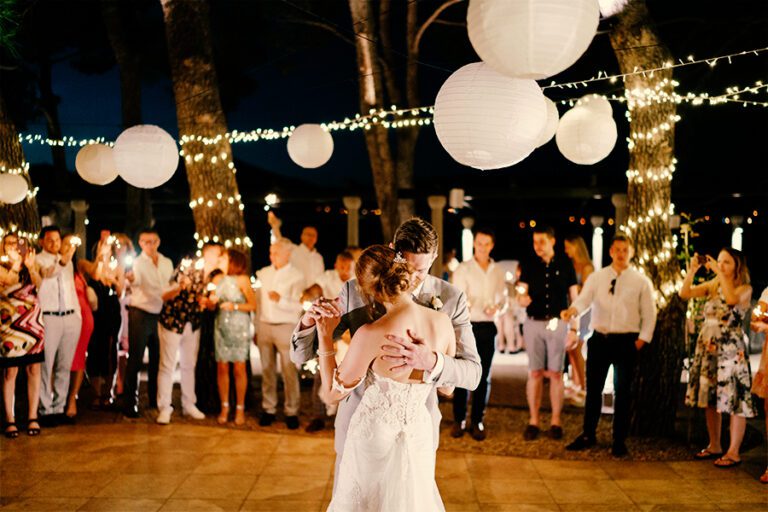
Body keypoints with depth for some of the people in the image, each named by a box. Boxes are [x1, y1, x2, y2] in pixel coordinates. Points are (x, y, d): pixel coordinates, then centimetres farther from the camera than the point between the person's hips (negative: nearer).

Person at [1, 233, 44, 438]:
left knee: (33, 369, 1)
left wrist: (31, 266, -26)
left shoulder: (30, 266, 11)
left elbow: (39, 283, -9)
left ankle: (32, 417, 6)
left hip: (33, 322, 3)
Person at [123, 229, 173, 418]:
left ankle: (156, 400, 24)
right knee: (135, 360, -3)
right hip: (141, 315, -5)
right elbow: (135, 280, -29)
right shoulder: (138, 262, -7)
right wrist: (131, 279, -51)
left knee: (158, 359, 12)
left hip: (160, 315, 5)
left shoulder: (167, 263, 9)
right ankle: (129, 404, 3)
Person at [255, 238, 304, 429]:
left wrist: (281, 300, -22)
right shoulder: (263, 273, 11)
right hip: (264, 326, 4)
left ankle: (292, 411, 4)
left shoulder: (296, 276, -2)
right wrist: (256, 327, 11)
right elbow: (256, 299, 13)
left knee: (289, 371, -3)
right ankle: (268, 409, 15)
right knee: (267, 370, 8)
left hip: (285, 327, -4)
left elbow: (299, 306, -9)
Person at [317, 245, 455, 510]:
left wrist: (325, 336, -7)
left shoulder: (371, 336, -27)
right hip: (419, 435, 3)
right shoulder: (442, 322, -14)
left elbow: (334, 391, -11)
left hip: (374, 436, -3)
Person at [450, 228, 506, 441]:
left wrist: (497, 308, -10)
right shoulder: (463, 269, -1)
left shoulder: (498, 272, 9)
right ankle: (459, 420, 10)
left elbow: (503, 298, 12)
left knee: (483, 376, 6)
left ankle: (478, 421, 13)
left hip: (488, 327, 3)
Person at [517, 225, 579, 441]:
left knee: (555, 373, 1)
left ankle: (556, 421, 10)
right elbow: (521, 297, 1)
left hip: (558, 324, -1)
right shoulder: (529, 266, 4)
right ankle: (533, 421, 8)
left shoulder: (565, 265, 2)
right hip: (534, 324, 1)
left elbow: (574, 298, 4)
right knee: (535, 373, 2)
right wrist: (523, 299, -24)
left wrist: (574, 328, -1)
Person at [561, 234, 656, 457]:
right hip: (599, 338, 2)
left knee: (623, 392, 5)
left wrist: (642, 339, -5)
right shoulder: (596, 278, 4)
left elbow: (649, 314, 3)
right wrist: (572, 310, -31)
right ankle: (587, 435, 23)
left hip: (626, 341, -2)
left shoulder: (641, 282, 1)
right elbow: (584, 299, -10)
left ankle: (619, 440, 16)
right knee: (593, 389, 9)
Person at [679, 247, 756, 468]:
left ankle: (733, 452, 1)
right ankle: (714, 446, 23)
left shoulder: (745, 289, -4)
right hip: (708, 349, 6)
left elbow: (733, 299, -27)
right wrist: (692, 270, -12)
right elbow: (684, 293, -1)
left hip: (731, 351, -6)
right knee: (710, 399, 11)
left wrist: (719, 273, -22)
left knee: (734, 401, -5)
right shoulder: (712, 286, 10)